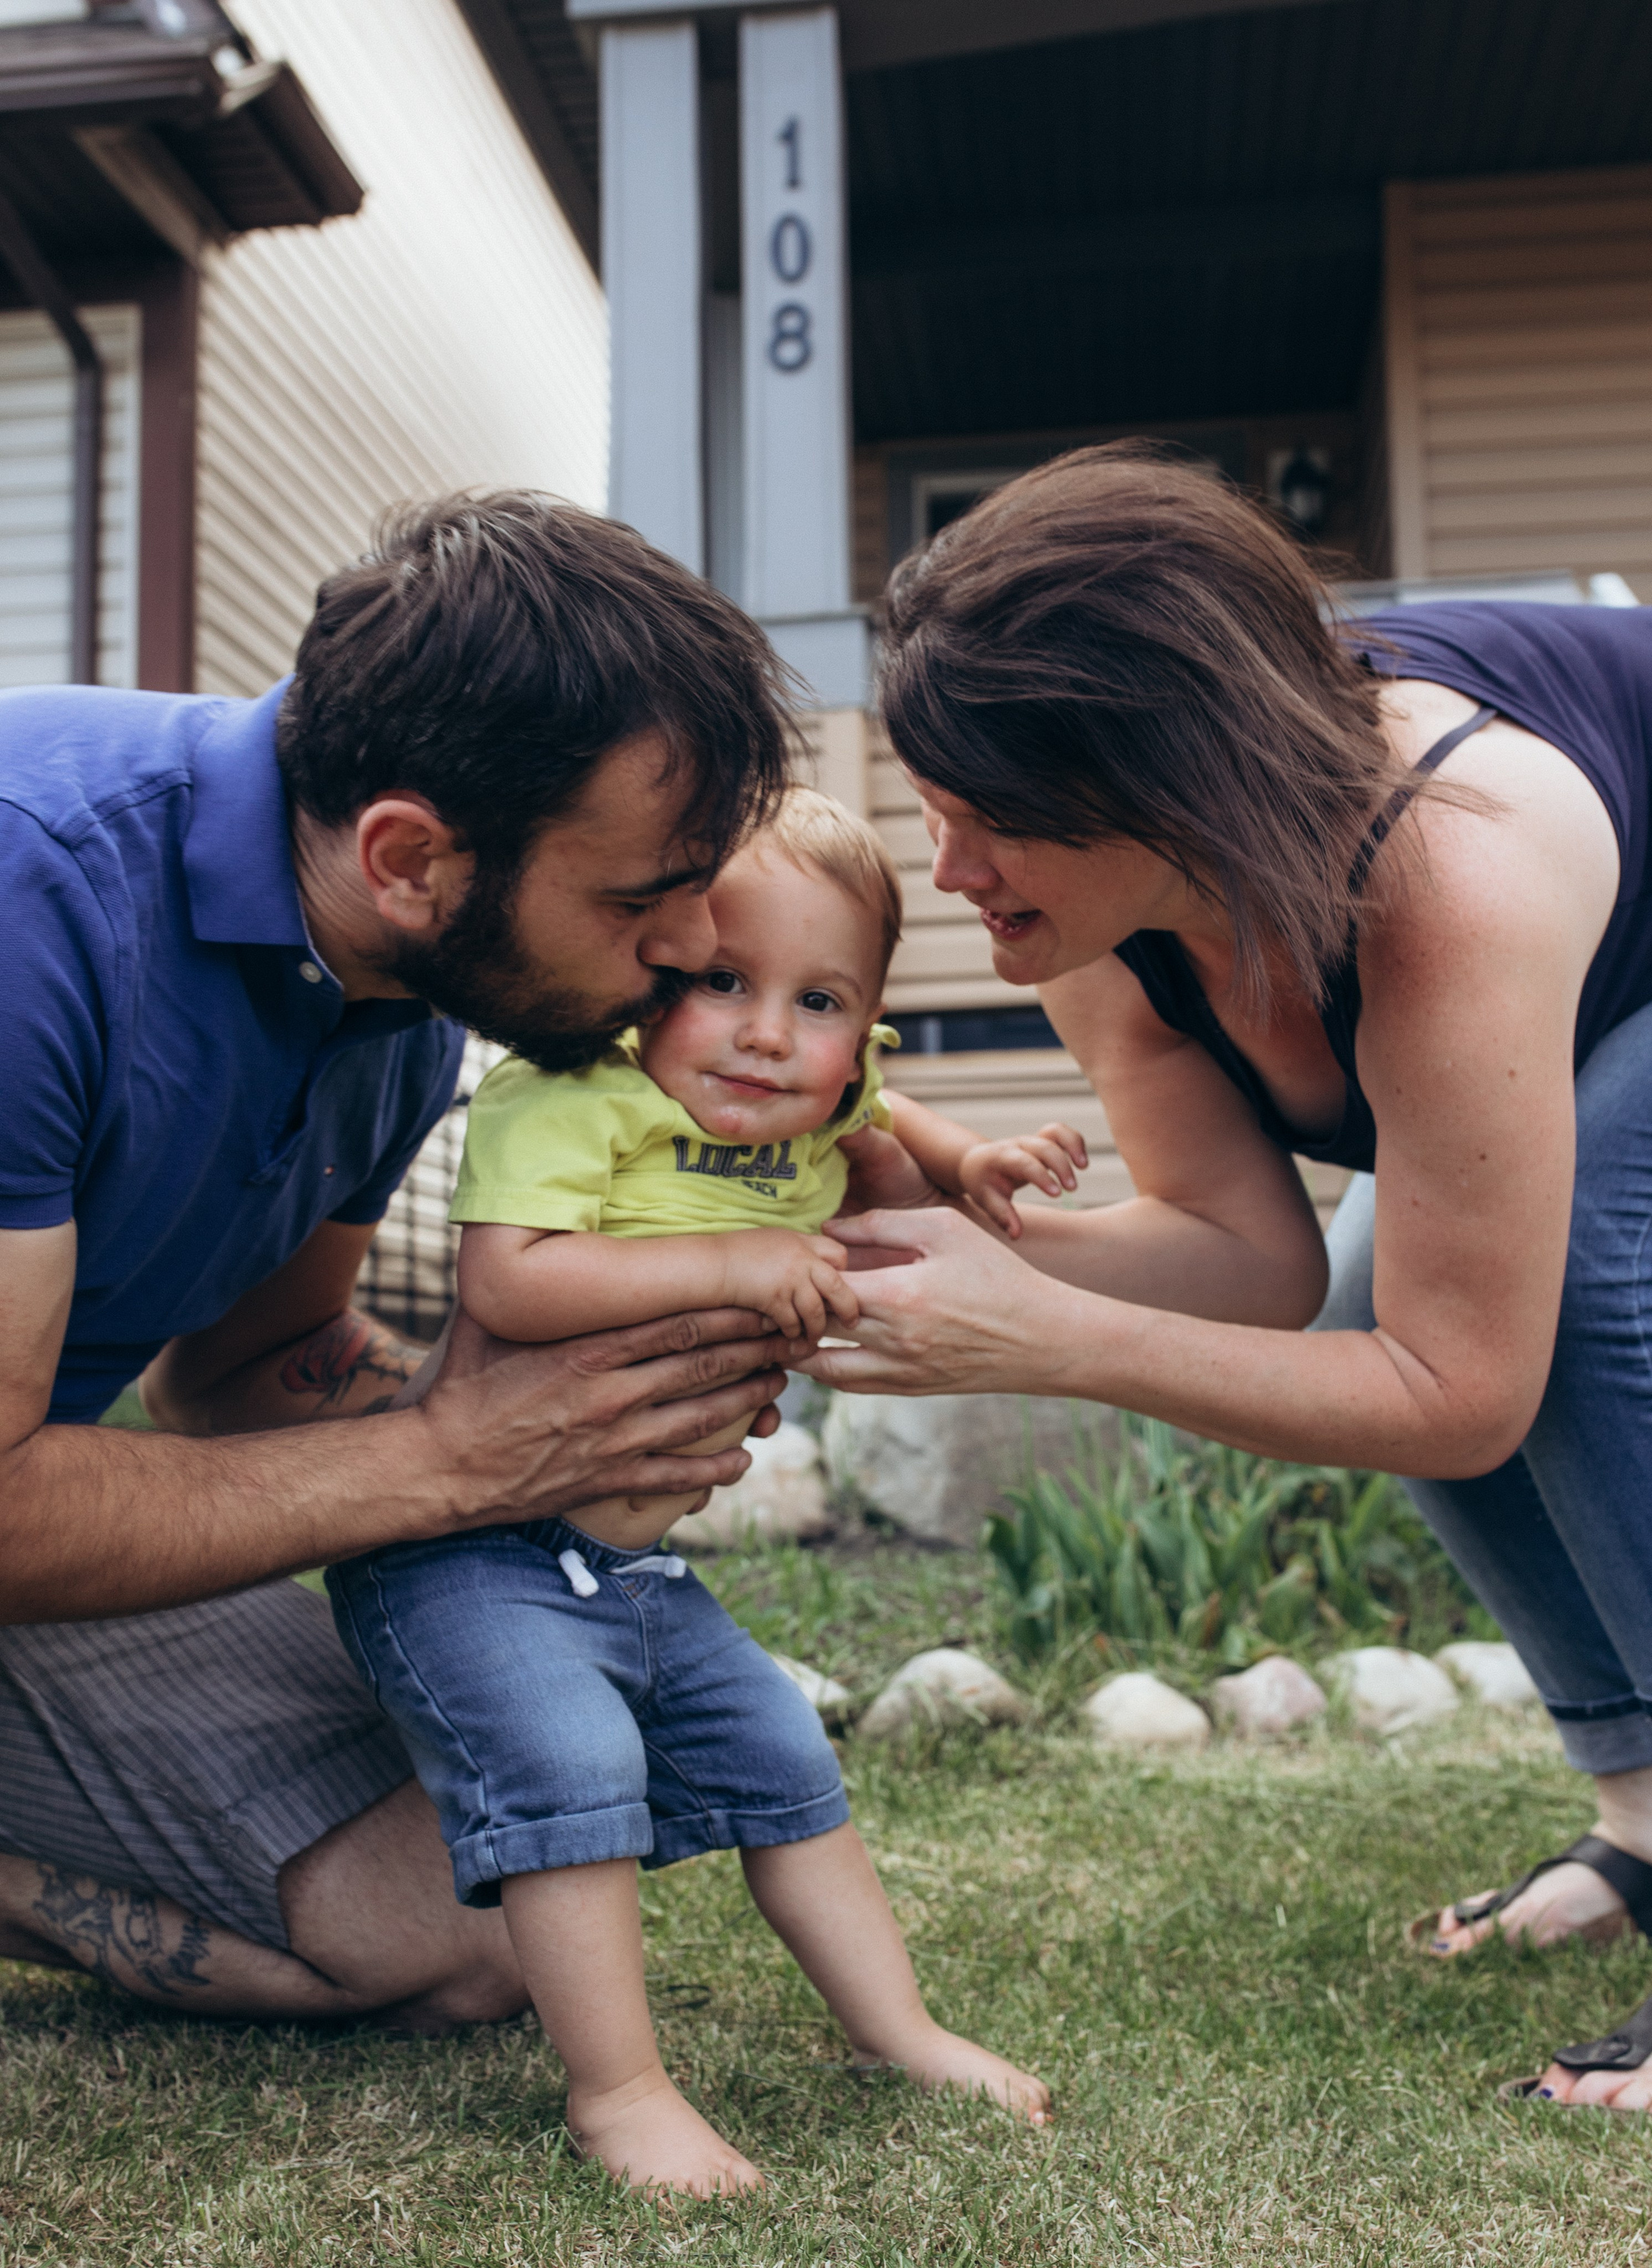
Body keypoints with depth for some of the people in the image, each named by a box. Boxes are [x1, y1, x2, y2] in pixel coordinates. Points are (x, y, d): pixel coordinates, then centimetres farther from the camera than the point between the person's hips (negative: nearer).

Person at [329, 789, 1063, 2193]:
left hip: (643, 1569, 8)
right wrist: (725, 1262, -35)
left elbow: (864, 1113, 28)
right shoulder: (568, 1098, -21)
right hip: (474, 1554, -8)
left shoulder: (817, 1139, 3)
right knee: (572, 1773, -23)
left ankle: (894, 2027, 29)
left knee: (786, 1768, 13)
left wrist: (965, 1174, 9)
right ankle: (617, 2091, -5)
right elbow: (507, 1281, -35)